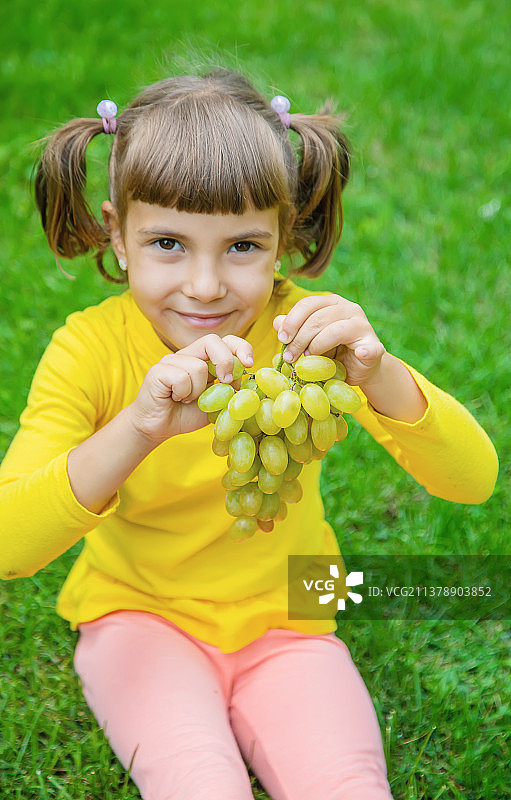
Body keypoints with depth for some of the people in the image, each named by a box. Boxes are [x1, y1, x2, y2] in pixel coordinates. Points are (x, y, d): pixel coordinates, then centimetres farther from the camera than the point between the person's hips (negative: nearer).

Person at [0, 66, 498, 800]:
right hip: (141, 619, -1)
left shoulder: (303, 329, -12)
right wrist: (137, 430, -44)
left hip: (284, 624, 2)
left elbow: (473, 481, -19)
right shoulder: (89, 350, -16)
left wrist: (378, 376, -39)